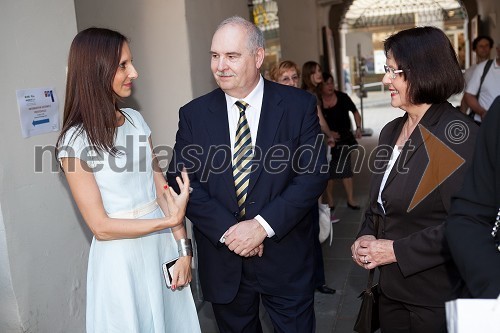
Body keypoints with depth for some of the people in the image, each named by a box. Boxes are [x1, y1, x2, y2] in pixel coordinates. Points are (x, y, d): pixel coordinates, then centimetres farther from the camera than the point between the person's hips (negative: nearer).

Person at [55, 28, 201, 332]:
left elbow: (162, 188, 0)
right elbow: (101, 226, -15)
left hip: (164, 245, 5)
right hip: (121, 255, -5)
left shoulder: (136, 120, 2)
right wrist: (170, 221, -19)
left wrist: (184, 248, -6)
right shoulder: (75, 141, -14)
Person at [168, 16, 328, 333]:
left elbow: (314, 173, -10)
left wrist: (263, 225, -18)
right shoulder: (194, 114, -1)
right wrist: (226, 230, -15)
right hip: (222, 257, 2)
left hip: (286, 255, -1)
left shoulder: (299, 105, -6)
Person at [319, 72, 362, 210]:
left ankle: (351, 200, 19)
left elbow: (355, 112, 6)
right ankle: (330, 202, 19)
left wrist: (358, 128, -6)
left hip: (344, 138, 2)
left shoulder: (342, 97, -7)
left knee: (346, 170, 10)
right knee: (328, 173, 7)